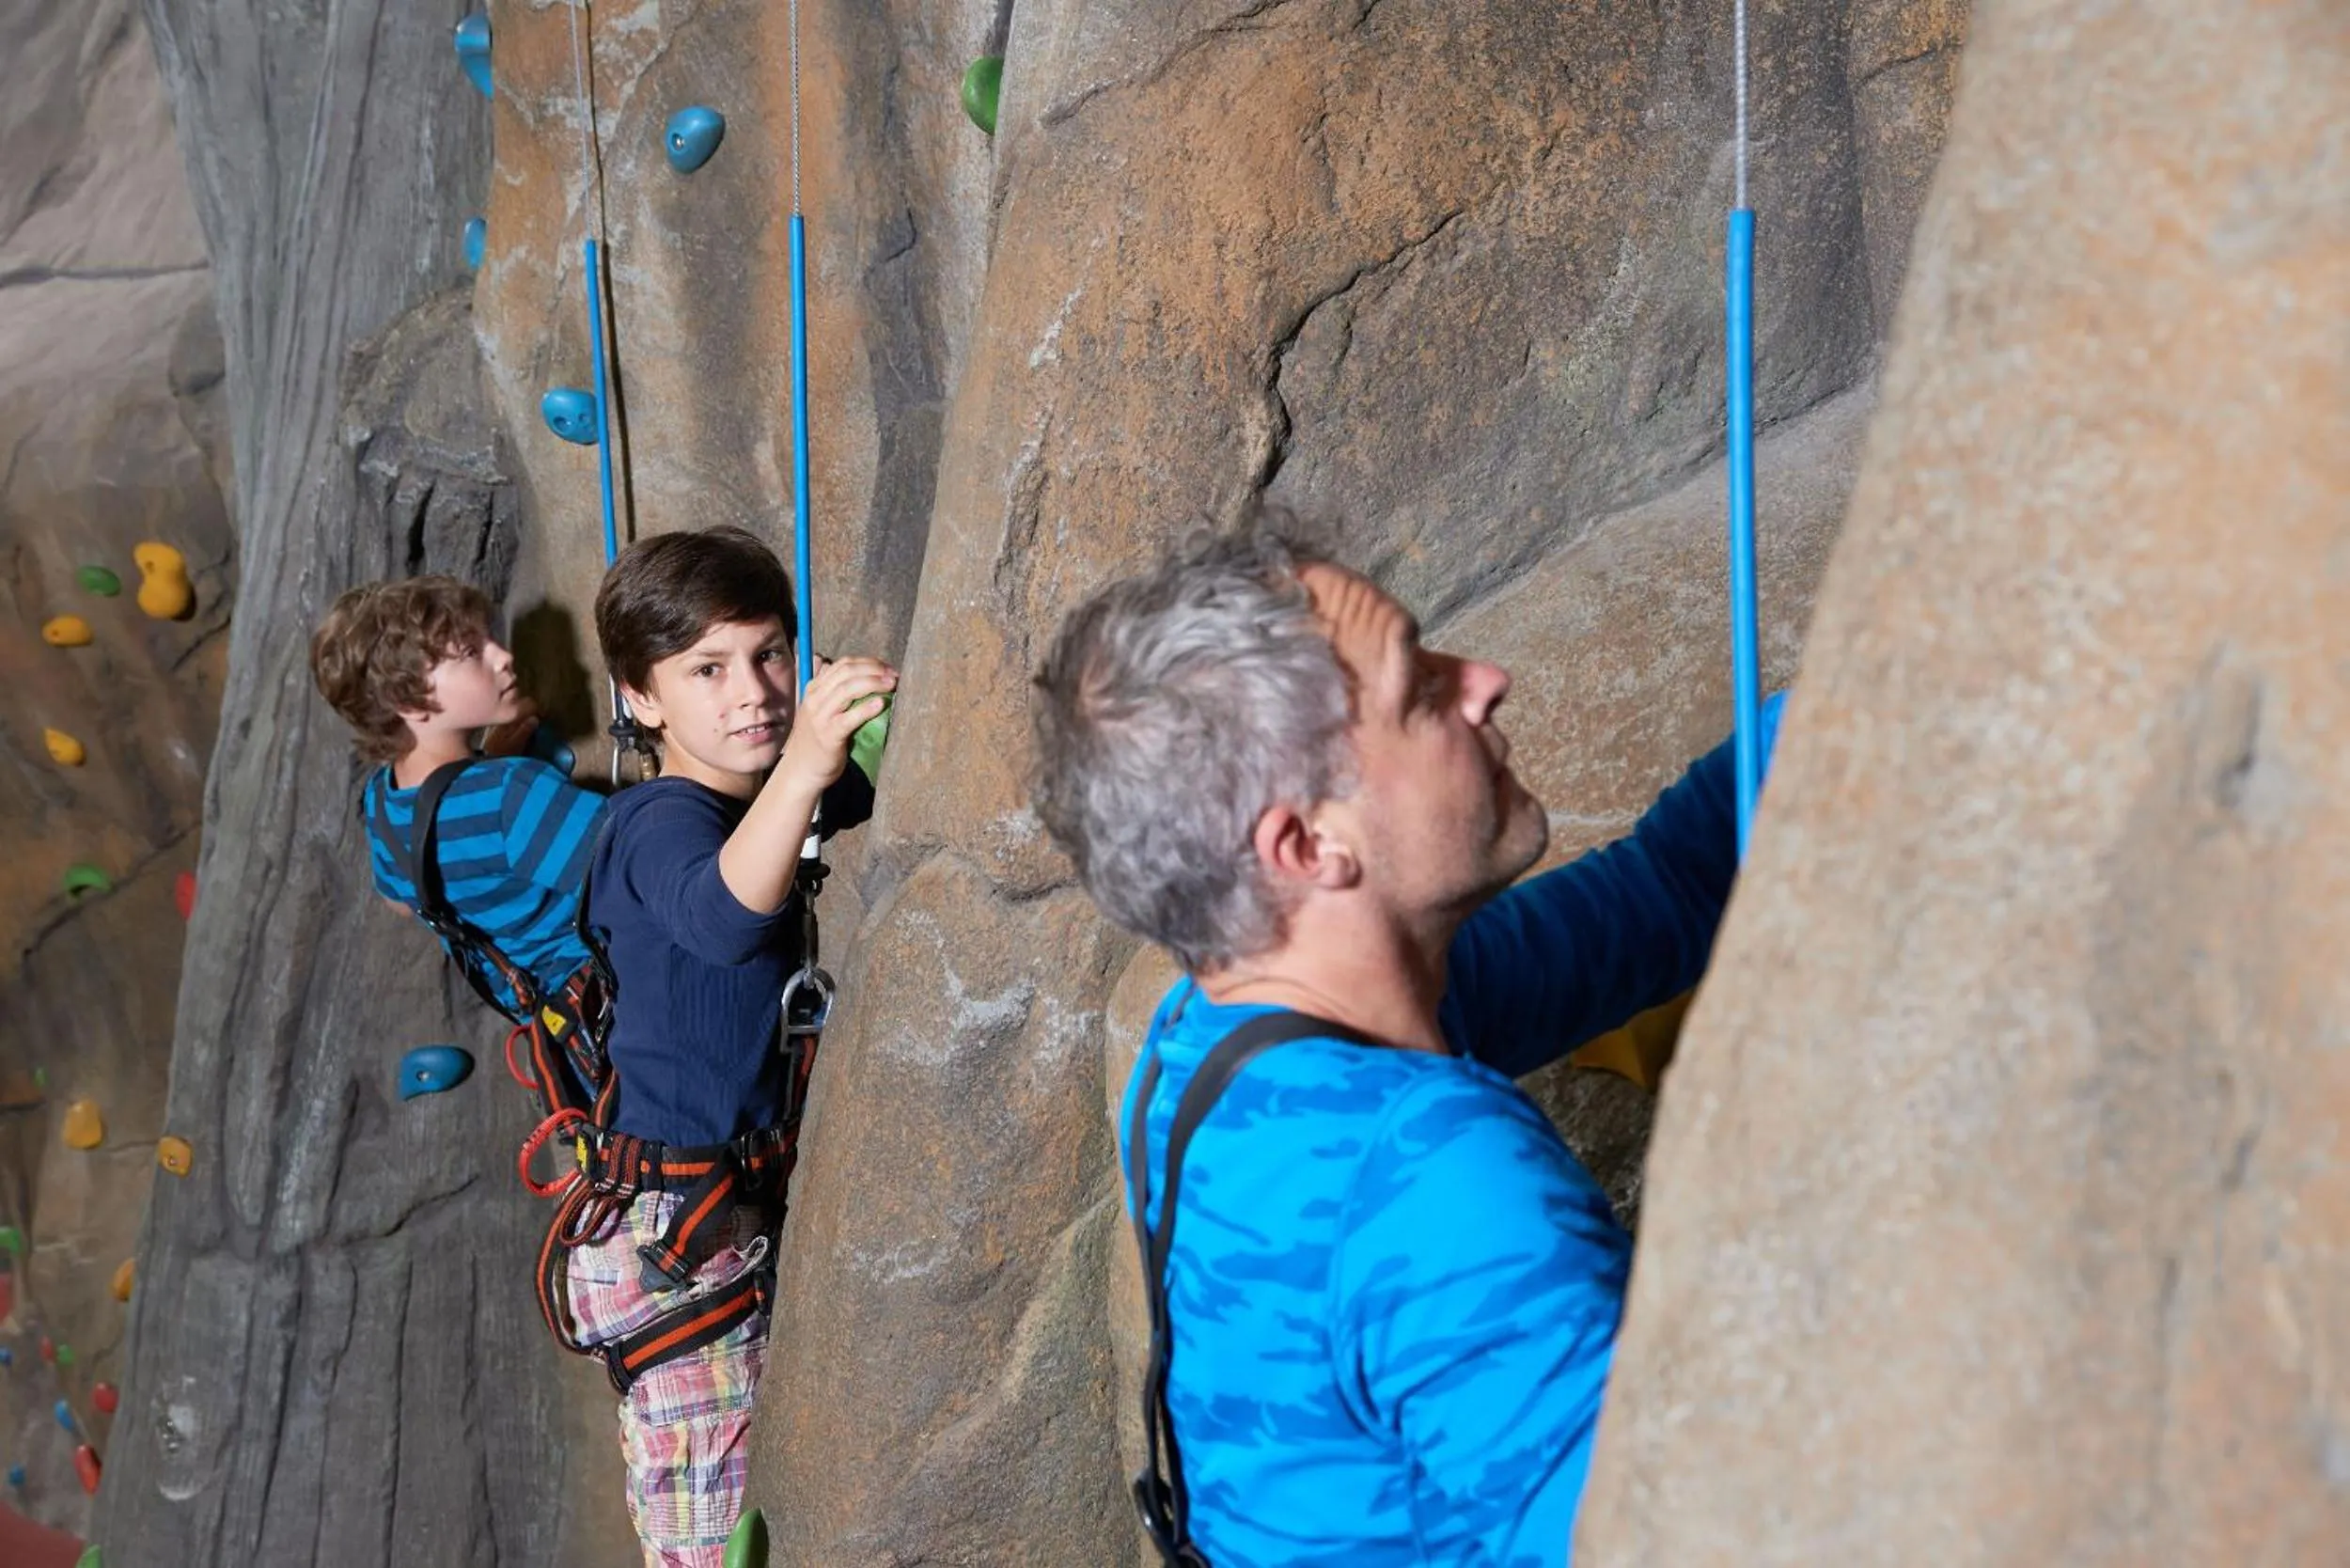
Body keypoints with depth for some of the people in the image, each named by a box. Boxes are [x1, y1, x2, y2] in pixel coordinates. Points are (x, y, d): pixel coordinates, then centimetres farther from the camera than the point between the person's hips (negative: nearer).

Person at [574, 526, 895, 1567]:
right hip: (676, 1239, -8)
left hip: (759, 1208, 8)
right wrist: (801, 770, -60)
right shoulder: (662, 821, -21)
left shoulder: (775, 798, 4)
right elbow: (722, 914, -44)